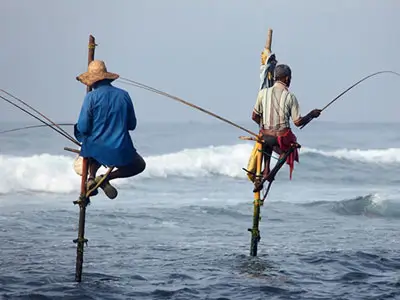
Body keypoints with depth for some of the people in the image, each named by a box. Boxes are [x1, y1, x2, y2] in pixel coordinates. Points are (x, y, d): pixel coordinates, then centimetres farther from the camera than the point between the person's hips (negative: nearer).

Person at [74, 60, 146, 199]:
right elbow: (132, 125, 8)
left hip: (94, 150, 1)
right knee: (139, 165, 27)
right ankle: (106, 178, 3)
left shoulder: (91, 97, -9)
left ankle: (91, 177, 13)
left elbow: (83, 128, -10)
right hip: (120, 152, -1)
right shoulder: (123, 95, 0)